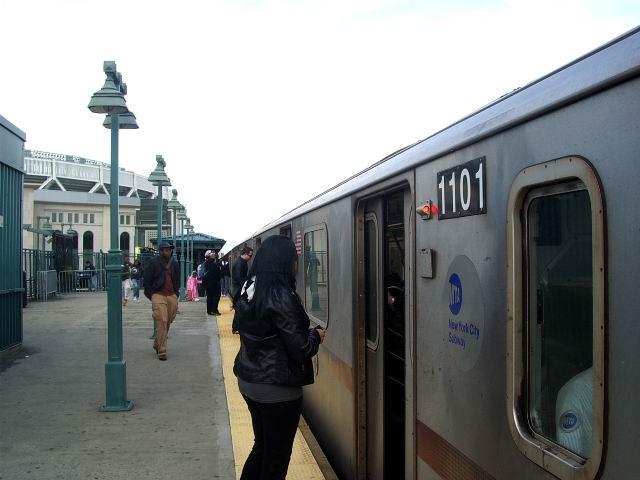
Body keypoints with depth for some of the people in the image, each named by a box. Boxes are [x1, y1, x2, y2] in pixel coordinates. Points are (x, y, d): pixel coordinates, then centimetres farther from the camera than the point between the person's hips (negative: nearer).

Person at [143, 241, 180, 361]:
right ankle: (161, 351, -10)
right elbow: (147, 280, 2)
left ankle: (157, 344, 27)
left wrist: (176, 293, 14)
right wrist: (151, 295, -2)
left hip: (172, 296, 5)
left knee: (168, 322, 7)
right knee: (162, 321, -14)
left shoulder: (174, 264, 14)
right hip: (158, 295, -5)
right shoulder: (153, 263, -1)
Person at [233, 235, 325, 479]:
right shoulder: (281, 297, -22)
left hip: (248, 382, 8)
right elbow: (299, 350, -21)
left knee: (262, 446, 23)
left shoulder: (248, 291, 2)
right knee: (276, 458, 8)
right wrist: (316, 336, 0)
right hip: (277, 389, -8)